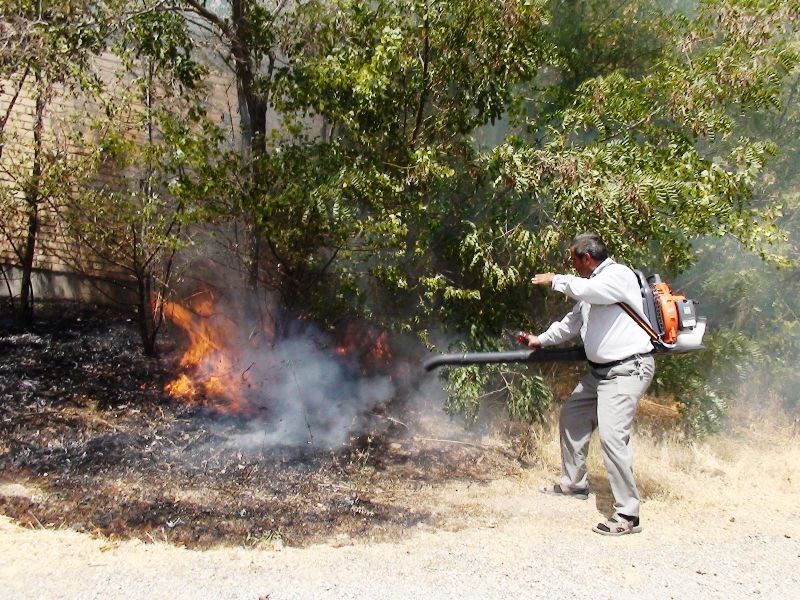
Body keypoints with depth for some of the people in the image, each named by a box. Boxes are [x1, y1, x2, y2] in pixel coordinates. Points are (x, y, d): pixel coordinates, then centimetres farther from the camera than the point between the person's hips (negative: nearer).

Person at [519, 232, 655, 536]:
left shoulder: (620, 275, -14)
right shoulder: (591, 284, 15)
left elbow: (584, 289, -32)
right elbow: (572, 322, 26)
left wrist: (556, 280, -15)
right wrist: (542, 339, 22)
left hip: (628, 370, -10)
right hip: (600, 371, 10)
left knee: (611, 435, -19)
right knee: (571, 416, 20)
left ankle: (627, 514, -14)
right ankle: (574, 484, 36)